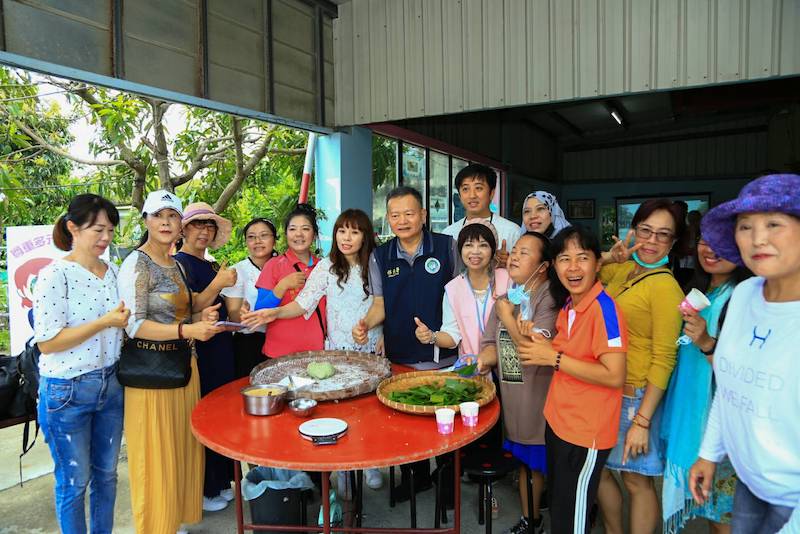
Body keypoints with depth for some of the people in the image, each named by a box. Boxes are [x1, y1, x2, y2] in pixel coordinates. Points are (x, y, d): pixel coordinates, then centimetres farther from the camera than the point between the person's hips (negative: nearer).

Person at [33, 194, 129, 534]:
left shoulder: (113, 271, 4)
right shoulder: (55, 275, -15)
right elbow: (47, 342, -17)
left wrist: (129, 319, -4)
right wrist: (105, 322, -22)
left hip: (110, 386, 6)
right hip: (67, 392, -6)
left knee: (106, 474, 18)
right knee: (74, 481, 11)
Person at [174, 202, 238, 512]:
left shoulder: (212, 267, 14)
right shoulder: (179, 263, -9)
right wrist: (218, 284, -26)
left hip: (220, 349, 8)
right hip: (197, 352, -8)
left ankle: (220, 482, 29)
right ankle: (202, 491, 16)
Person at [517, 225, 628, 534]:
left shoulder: (604, 307, -20)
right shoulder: (567, 305, 5)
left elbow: (614, 376, -26)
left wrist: (554, 358, -22)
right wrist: (546, 347, 2)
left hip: (586, 432, -8)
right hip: (558, 422, 8)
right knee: (557, 505, 23)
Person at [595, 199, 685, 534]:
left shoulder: (665, 286, -16)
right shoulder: (623, 270, 4)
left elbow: (664, 359, -17)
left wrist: (642, 420, -19)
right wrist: (608, 258, -5)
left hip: (635, 396, -7)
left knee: (636, 481, 7)